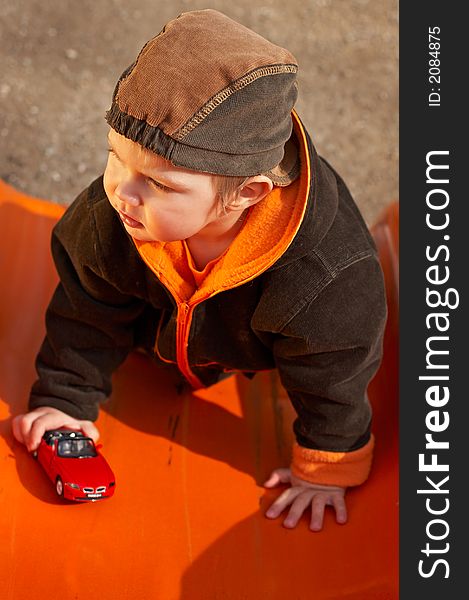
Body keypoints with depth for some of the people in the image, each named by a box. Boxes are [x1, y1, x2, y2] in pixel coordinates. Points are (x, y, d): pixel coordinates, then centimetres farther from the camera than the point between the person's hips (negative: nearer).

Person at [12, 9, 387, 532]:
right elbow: (89, 315, -18)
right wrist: (64, 399, -13)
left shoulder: (330, 280, -48)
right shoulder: (107, 217, -38)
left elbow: (332, 379, -30)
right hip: (163, 333, 3)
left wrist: (325, 467, -18)